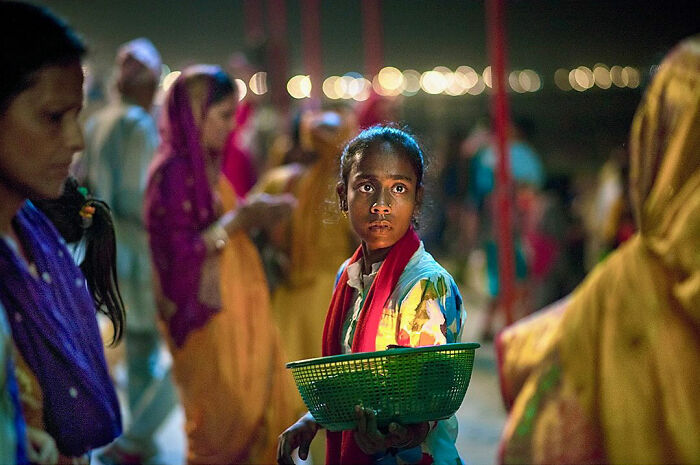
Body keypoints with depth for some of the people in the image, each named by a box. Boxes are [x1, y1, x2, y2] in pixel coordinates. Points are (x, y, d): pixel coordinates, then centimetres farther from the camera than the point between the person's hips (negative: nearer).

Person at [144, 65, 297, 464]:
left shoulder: (207, 165, 8)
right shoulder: (174, 172, -18)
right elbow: (180, 256, -21)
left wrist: (253, 213, 3)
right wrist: (238, 218, -20)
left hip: (235, 306, 8)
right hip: (206, 315, -8)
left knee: (259, 409, 13)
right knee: (220, 419, 3)